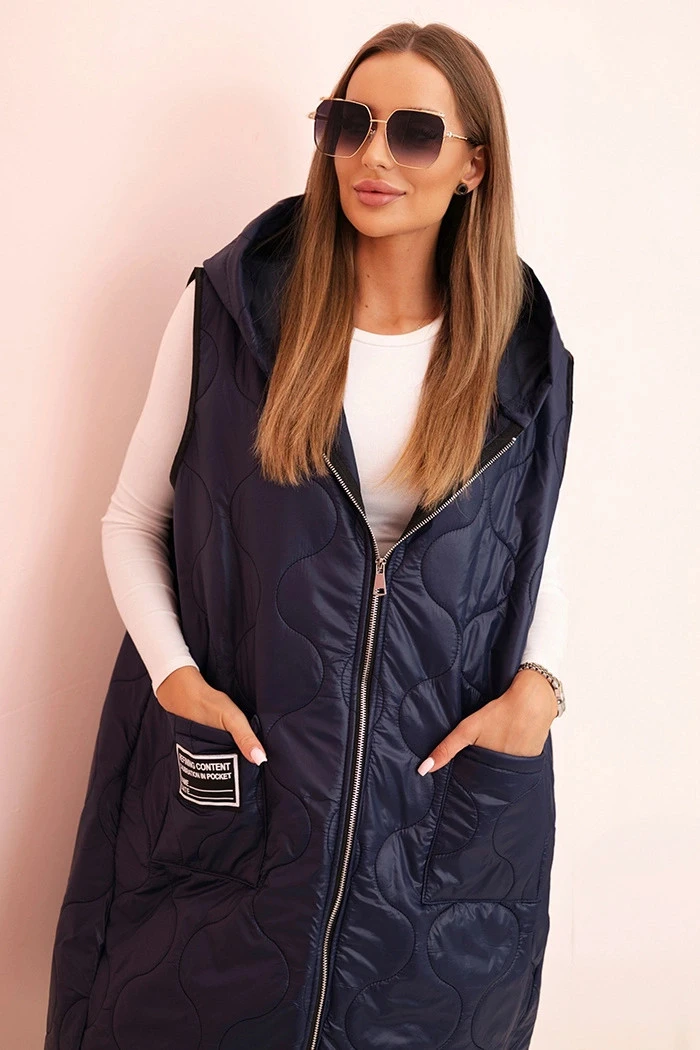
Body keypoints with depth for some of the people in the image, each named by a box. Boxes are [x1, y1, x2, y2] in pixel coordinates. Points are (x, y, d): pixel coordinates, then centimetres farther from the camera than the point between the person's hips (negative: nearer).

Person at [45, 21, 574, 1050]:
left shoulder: (522, 358, 0)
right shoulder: (232, 309, -5)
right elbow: (134, 519, 2)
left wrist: (538, 681, -7)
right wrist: (172, 671, -12)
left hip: (446, 778, 1)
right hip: (237, 766, -1)